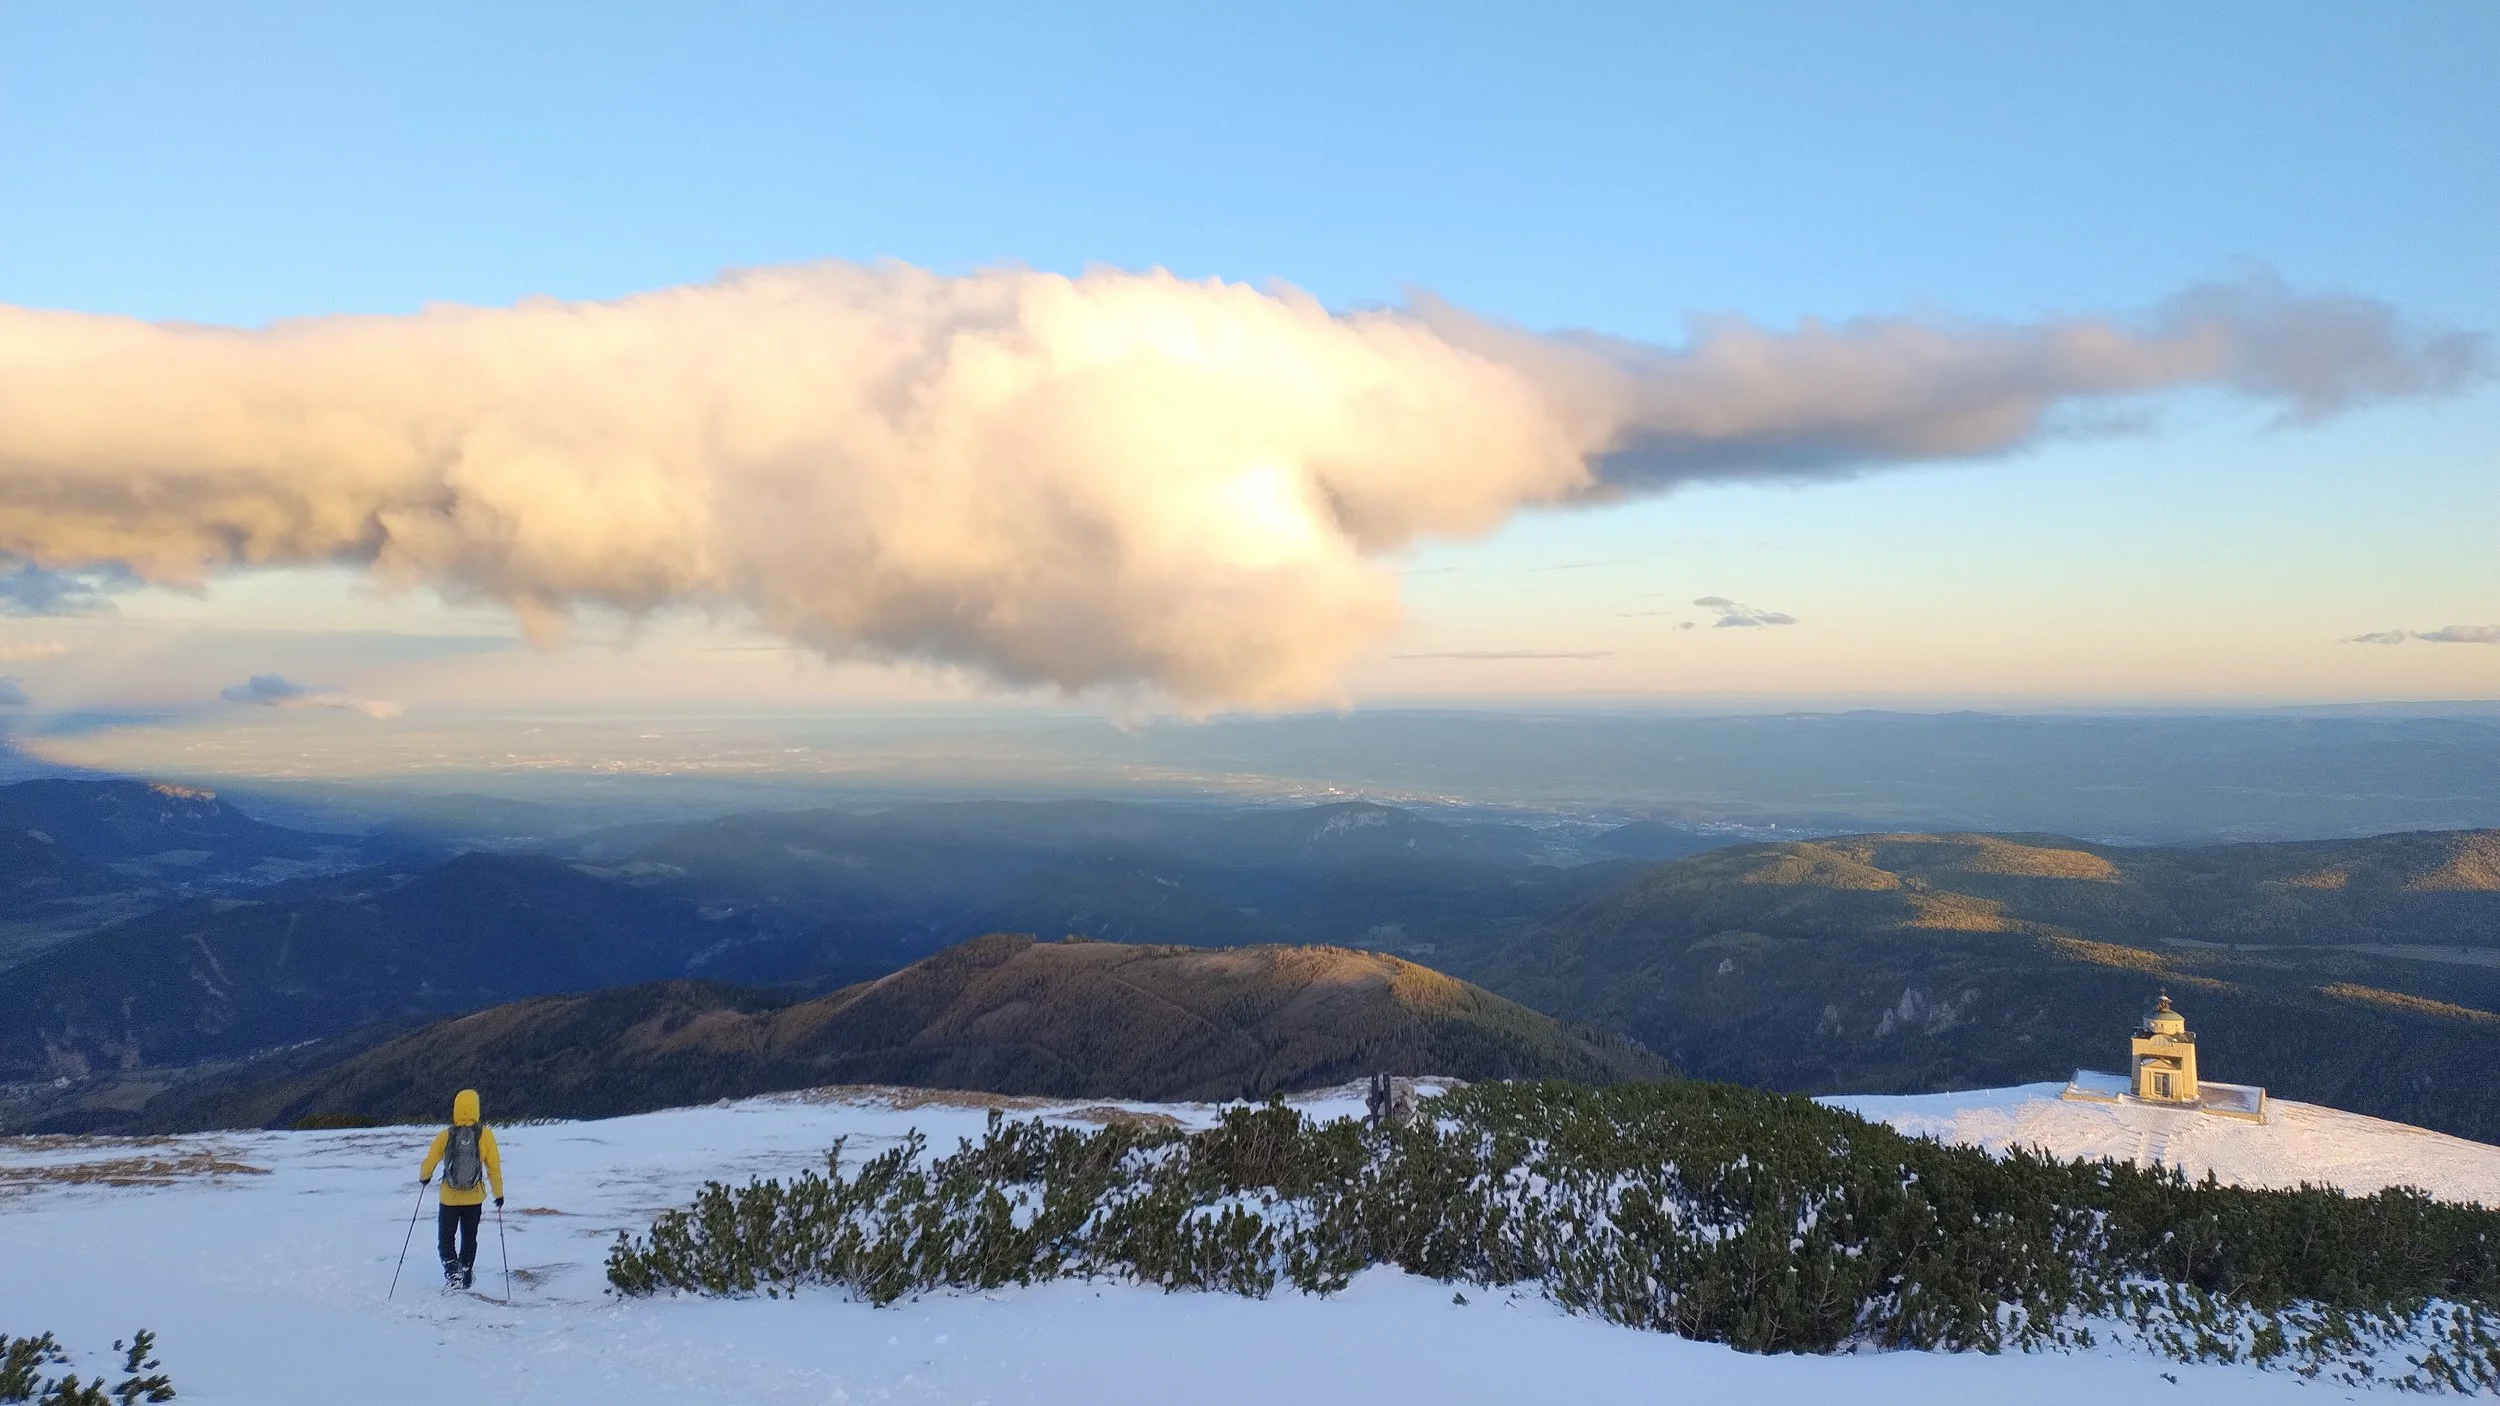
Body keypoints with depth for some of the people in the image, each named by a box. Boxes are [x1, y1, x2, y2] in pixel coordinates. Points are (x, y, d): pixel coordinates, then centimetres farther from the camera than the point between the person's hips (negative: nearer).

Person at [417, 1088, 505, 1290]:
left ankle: (453, 1272, -9)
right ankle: (466, 1277, 24)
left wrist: (423, 1178, 22)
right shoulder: (485, 1134, -10)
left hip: (449, 1198, -1)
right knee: (469, 1239, 19)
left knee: (445, 1239, 12)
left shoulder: (445, 1136, -10)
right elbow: (494, 1166, -6)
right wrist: (498, 1193, 6)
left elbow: (428, 1164, -2)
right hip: (474, 1198, 1)